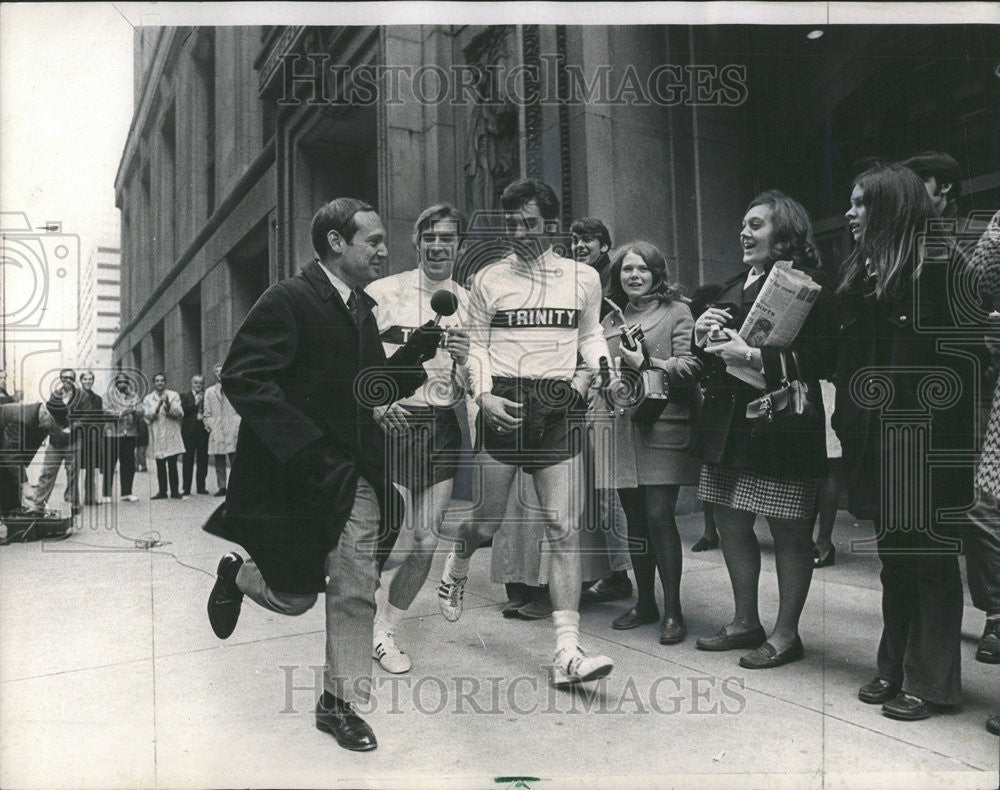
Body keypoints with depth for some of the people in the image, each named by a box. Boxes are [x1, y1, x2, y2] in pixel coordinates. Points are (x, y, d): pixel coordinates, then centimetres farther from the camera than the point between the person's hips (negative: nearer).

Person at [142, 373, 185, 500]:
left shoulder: (173, 395, 8)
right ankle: (162, 491, 12)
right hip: (157, 436, 1)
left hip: (172, 434, -1)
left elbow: (180, 414, -1)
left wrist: (169, 405, -17)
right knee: (160, 466, 3)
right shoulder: (148, 399, 10)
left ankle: (174, 492, -1)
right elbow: (147, 417, -2)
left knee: (172, 464, -5)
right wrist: (158, 405, -15)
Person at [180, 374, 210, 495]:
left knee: (203, 460, 5)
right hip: (189, 431, -2)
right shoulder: (185, 396, 7)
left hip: (203, 429, 2)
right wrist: (195, 403, -12)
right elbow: (181, 410, -9)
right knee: (188, 460, 1)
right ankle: (186, 488, 7)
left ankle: (201, 487, 14)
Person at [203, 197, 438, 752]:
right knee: (295, 597, 8)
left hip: (355, 475, 7)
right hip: (293, 473, -6)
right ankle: (238, 577, 42)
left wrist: (416, 352, -2)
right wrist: (306, 447, -26)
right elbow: (242, 377, -21)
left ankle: (340, 704, 23)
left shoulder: (362, 309, 11)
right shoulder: (288, 300, -14)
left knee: (356, 593, 6)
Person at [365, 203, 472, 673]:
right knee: (400, 543, -8)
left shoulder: (468, 303, 9)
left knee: (427, 541, 5)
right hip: (392, 424, -4)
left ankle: (385, 632, 26)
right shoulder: (382, 293, -3)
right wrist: (376, 404, -14)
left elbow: (469, 388, 10)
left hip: (442, 427, 4)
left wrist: (465, 359, -10)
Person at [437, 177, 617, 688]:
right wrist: (483, 395, -6)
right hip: (504, 404, 0)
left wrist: (597, 369, 0)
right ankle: (457, 567, 43)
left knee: (564, 530, -5)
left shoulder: (584, 278, 10)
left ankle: (567, 651, -2)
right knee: (488, 520, 6)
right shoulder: (488, 280, 8)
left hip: (560, 406, 1)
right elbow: (476, 344, 10)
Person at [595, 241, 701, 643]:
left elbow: (690, 366, -8)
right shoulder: (610, 320, 18)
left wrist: (646, 364, -18)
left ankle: (672, 611, 3)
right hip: (621, 428, 5)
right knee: (635, 518, 11)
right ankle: (644, 603, 24)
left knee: (659, 516, -9)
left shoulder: (676, 312, 2)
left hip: (662, 429, -5)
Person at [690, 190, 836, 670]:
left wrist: (756, 357, -22)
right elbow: (710, 363, 22)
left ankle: (786, 633, 18)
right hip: (727, 424, 8)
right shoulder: (734, 287, 17)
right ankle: (746, 621, 29)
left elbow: (822, 360, -17)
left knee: (788, 530, 3)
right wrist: (702, 337, 1)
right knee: (731, 523, 13)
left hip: (781, 426, -8)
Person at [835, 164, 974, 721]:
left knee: (929, 555, 3)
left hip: (923, 433, -7)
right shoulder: (860, 270, 13)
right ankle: (896, 668, 27)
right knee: (893, 555, 14)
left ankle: (930, 680, 16)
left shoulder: (938, 263, -7)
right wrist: (848, 419, 6)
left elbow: (954, 352, -13)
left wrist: (943, 427, -18)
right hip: (876, 437, 7)